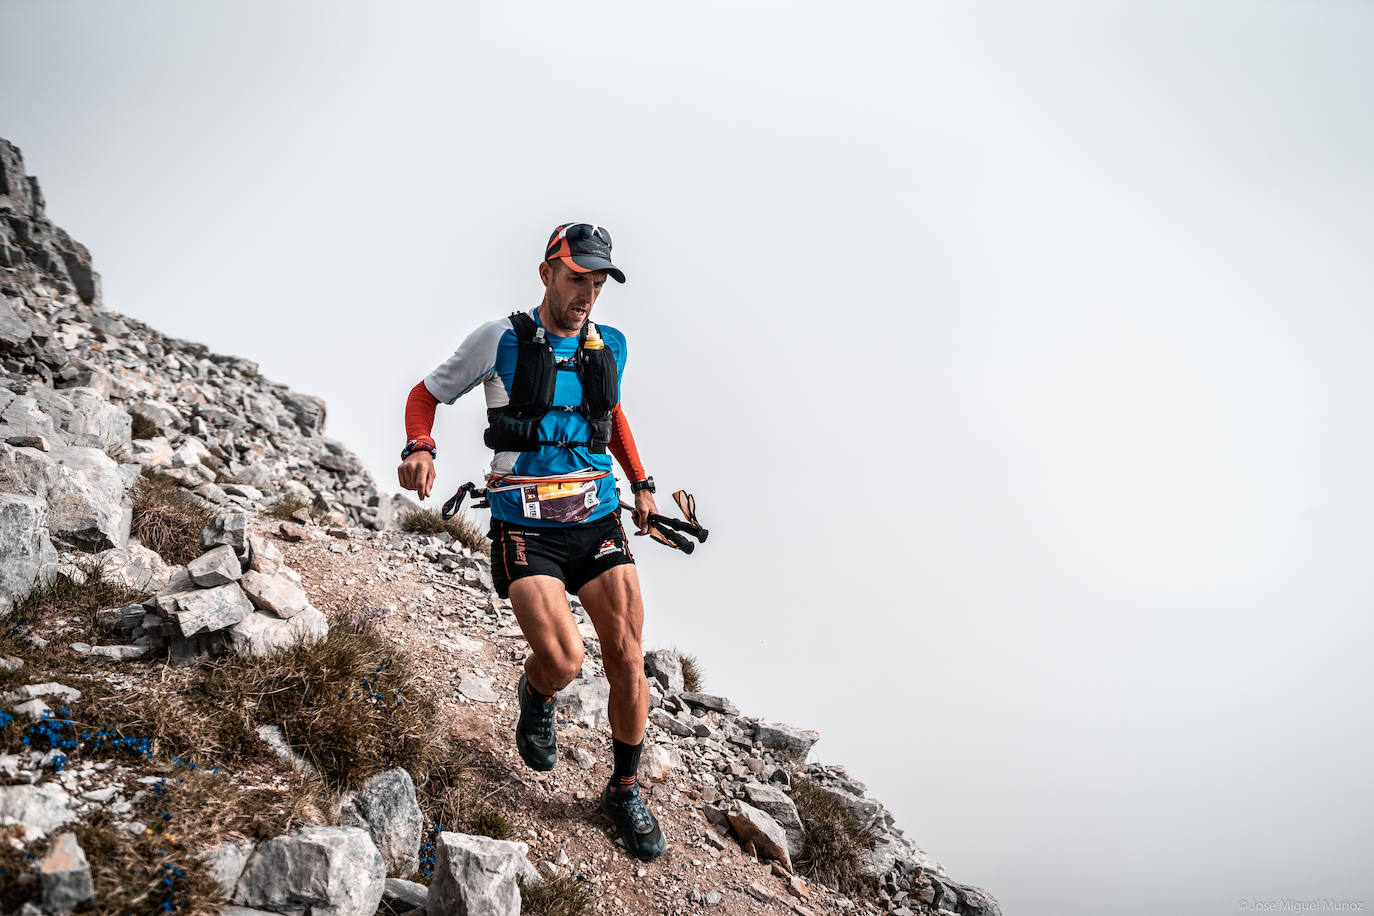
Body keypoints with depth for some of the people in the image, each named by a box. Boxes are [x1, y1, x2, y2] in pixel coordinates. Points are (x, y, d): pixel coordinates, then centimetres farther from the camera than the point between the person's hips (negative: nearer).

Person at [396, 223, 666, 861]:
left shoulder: (610, 346, 7)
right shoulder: (501, 340, -5)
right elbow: (426, 395, 4)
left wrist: (640, 483, 19)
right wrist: (420, 448, -16)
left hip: (598, 520, 4)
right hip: (525, 527, -4)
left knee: (627, 658, -2)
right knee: (562, 660, -19)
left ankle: (624, 790, 21)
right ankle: (536, 697, 21)